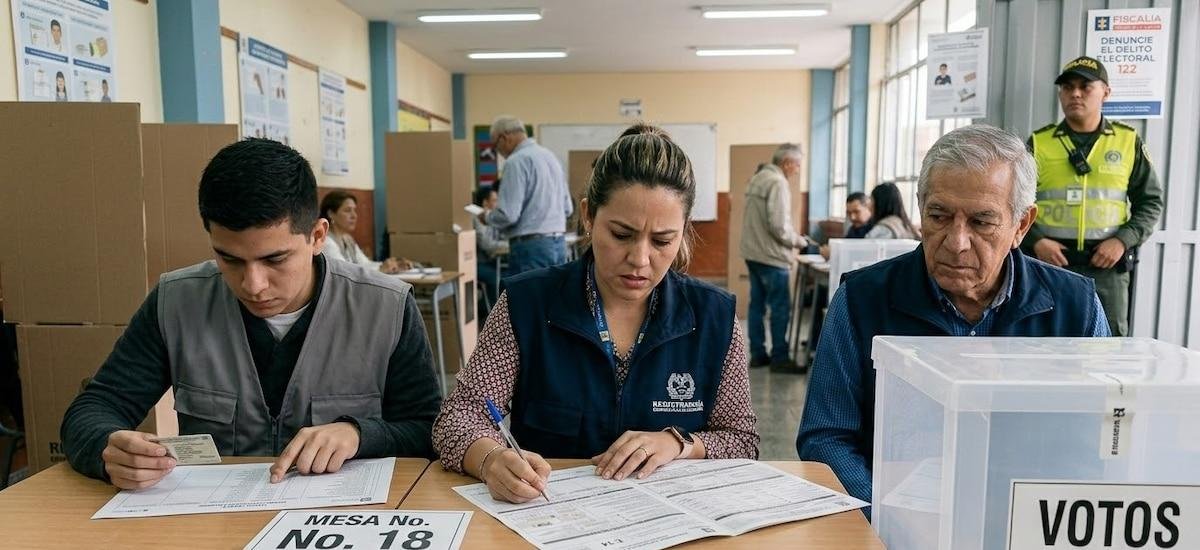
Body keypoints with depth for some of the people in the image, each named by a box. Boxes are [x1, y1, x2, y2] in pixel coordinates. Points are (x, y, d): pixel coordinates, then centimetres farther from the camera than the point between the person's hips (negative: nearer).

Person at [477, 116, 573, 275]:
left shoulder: (516, 161, -11)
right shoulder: (550, 156, 13)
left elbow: (508, 214, -16)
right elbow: (567, 208, 17)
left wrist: (487, 216, 2)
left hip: (531, 246, -8)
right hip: (558, 244, 8)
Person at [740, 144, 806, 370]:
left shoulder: (757, 178, 13)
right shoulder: (777, 183, -15)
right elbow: (779, 226, -21)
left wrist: (794, 237, 17)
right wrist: (800, 241, -4)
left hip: (753, 253, 9)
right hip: (771, 256, -9)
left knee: (757, 304, 12)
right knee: (780, 308, -2)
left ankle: (757, 354, 17)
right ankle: (779, 357, 3)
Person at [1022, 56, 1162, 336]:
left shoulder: (1129, 142, 8)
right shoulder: (1039, 143, 5)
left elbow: (1151, 201, 9)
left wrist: (1123, 240, -7)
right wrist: (1035, 241, -11)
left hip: (1106, 264, 1)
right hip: (1049, 261, 0)